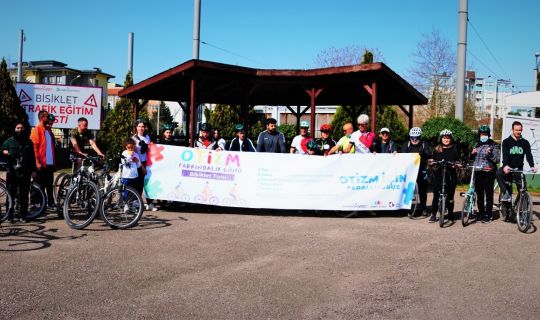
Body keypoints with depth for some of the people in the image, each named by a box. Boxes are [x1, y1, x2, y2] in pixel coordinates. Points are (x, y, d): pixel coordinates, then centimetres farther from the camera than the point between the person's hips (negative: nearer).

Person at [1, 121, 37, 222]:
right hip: (12, 173, -1)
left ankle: (23, 215, 10)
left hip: (25, 173, 1)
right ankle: (9, 215, 7)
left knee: (24, 195, 2)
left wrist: (33, 170, 8)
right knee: (10, 194, -1)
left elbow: (32, 157, 12)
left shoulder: (28, 142, 13)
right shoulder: (9, 141, 9)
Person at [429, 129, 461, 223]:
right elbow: (434, 161, 12)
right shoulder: (437, 149, 11)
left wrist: (456, 164, -12)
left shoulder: (454, 149, 9)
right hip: (438, 174, 0)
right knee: (436, 195, -3)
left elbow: (457, 161, 10)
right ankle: (433, 214, 4)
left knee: (450, 195, 3)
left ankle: (451, 214, 19)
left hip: (450, 175, 0)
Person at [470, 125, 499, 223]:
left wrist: (490, 154, -24)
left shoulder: (493, 145, -1)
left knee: (489, 194, -2)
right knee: (479, 194, 9)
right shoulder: (477, 144, 15)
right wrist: (472, 153, 4)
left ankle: (488, 214, 5)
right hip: (477, 172, 5)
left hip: (488, 172, -5)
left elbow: (497, 160, -7)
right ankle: (481, 213, 20)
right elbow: (472, 158, 25)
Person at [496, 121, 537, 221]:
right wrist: (505, 166, -36)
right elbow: (505, 154, -17)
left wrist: (532, 166, -26)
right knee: (499, 173, -36)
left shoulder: (525, 142, 5)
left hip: (519, 169, 3)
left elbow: (529, 155, -7)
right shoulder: (506, 141, -3)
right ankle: (506, 193, -24)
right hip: (508, 168, -2)